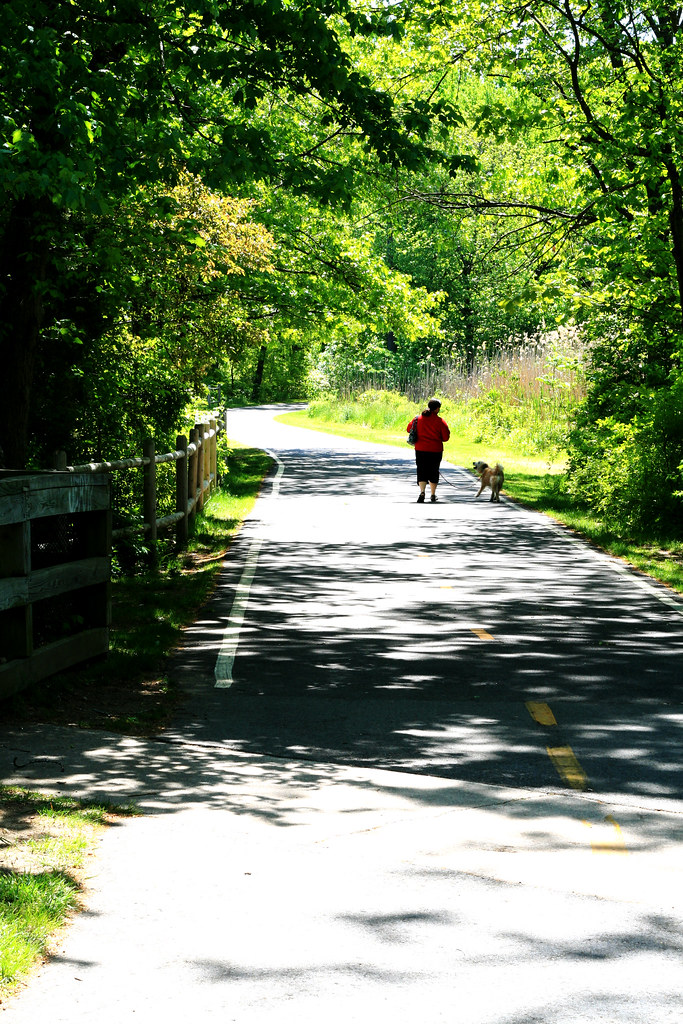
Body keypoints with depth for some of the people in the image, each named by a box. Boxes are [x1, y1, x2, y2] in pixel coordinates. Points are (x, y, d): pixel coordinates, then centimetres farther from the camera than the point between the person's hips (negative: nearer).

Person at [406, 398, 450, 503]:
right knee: (433, 472, 13)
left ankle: (422, 491, -18)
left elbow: (408, 429, 9)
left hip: (420, 449, 1)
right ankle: (433, 495, 19)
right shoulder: (440, 421, -8)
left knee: (422, 472, 4)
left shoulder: (418, 418, 0)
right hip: (435, 450, -1)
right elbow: (446, 437, -5)